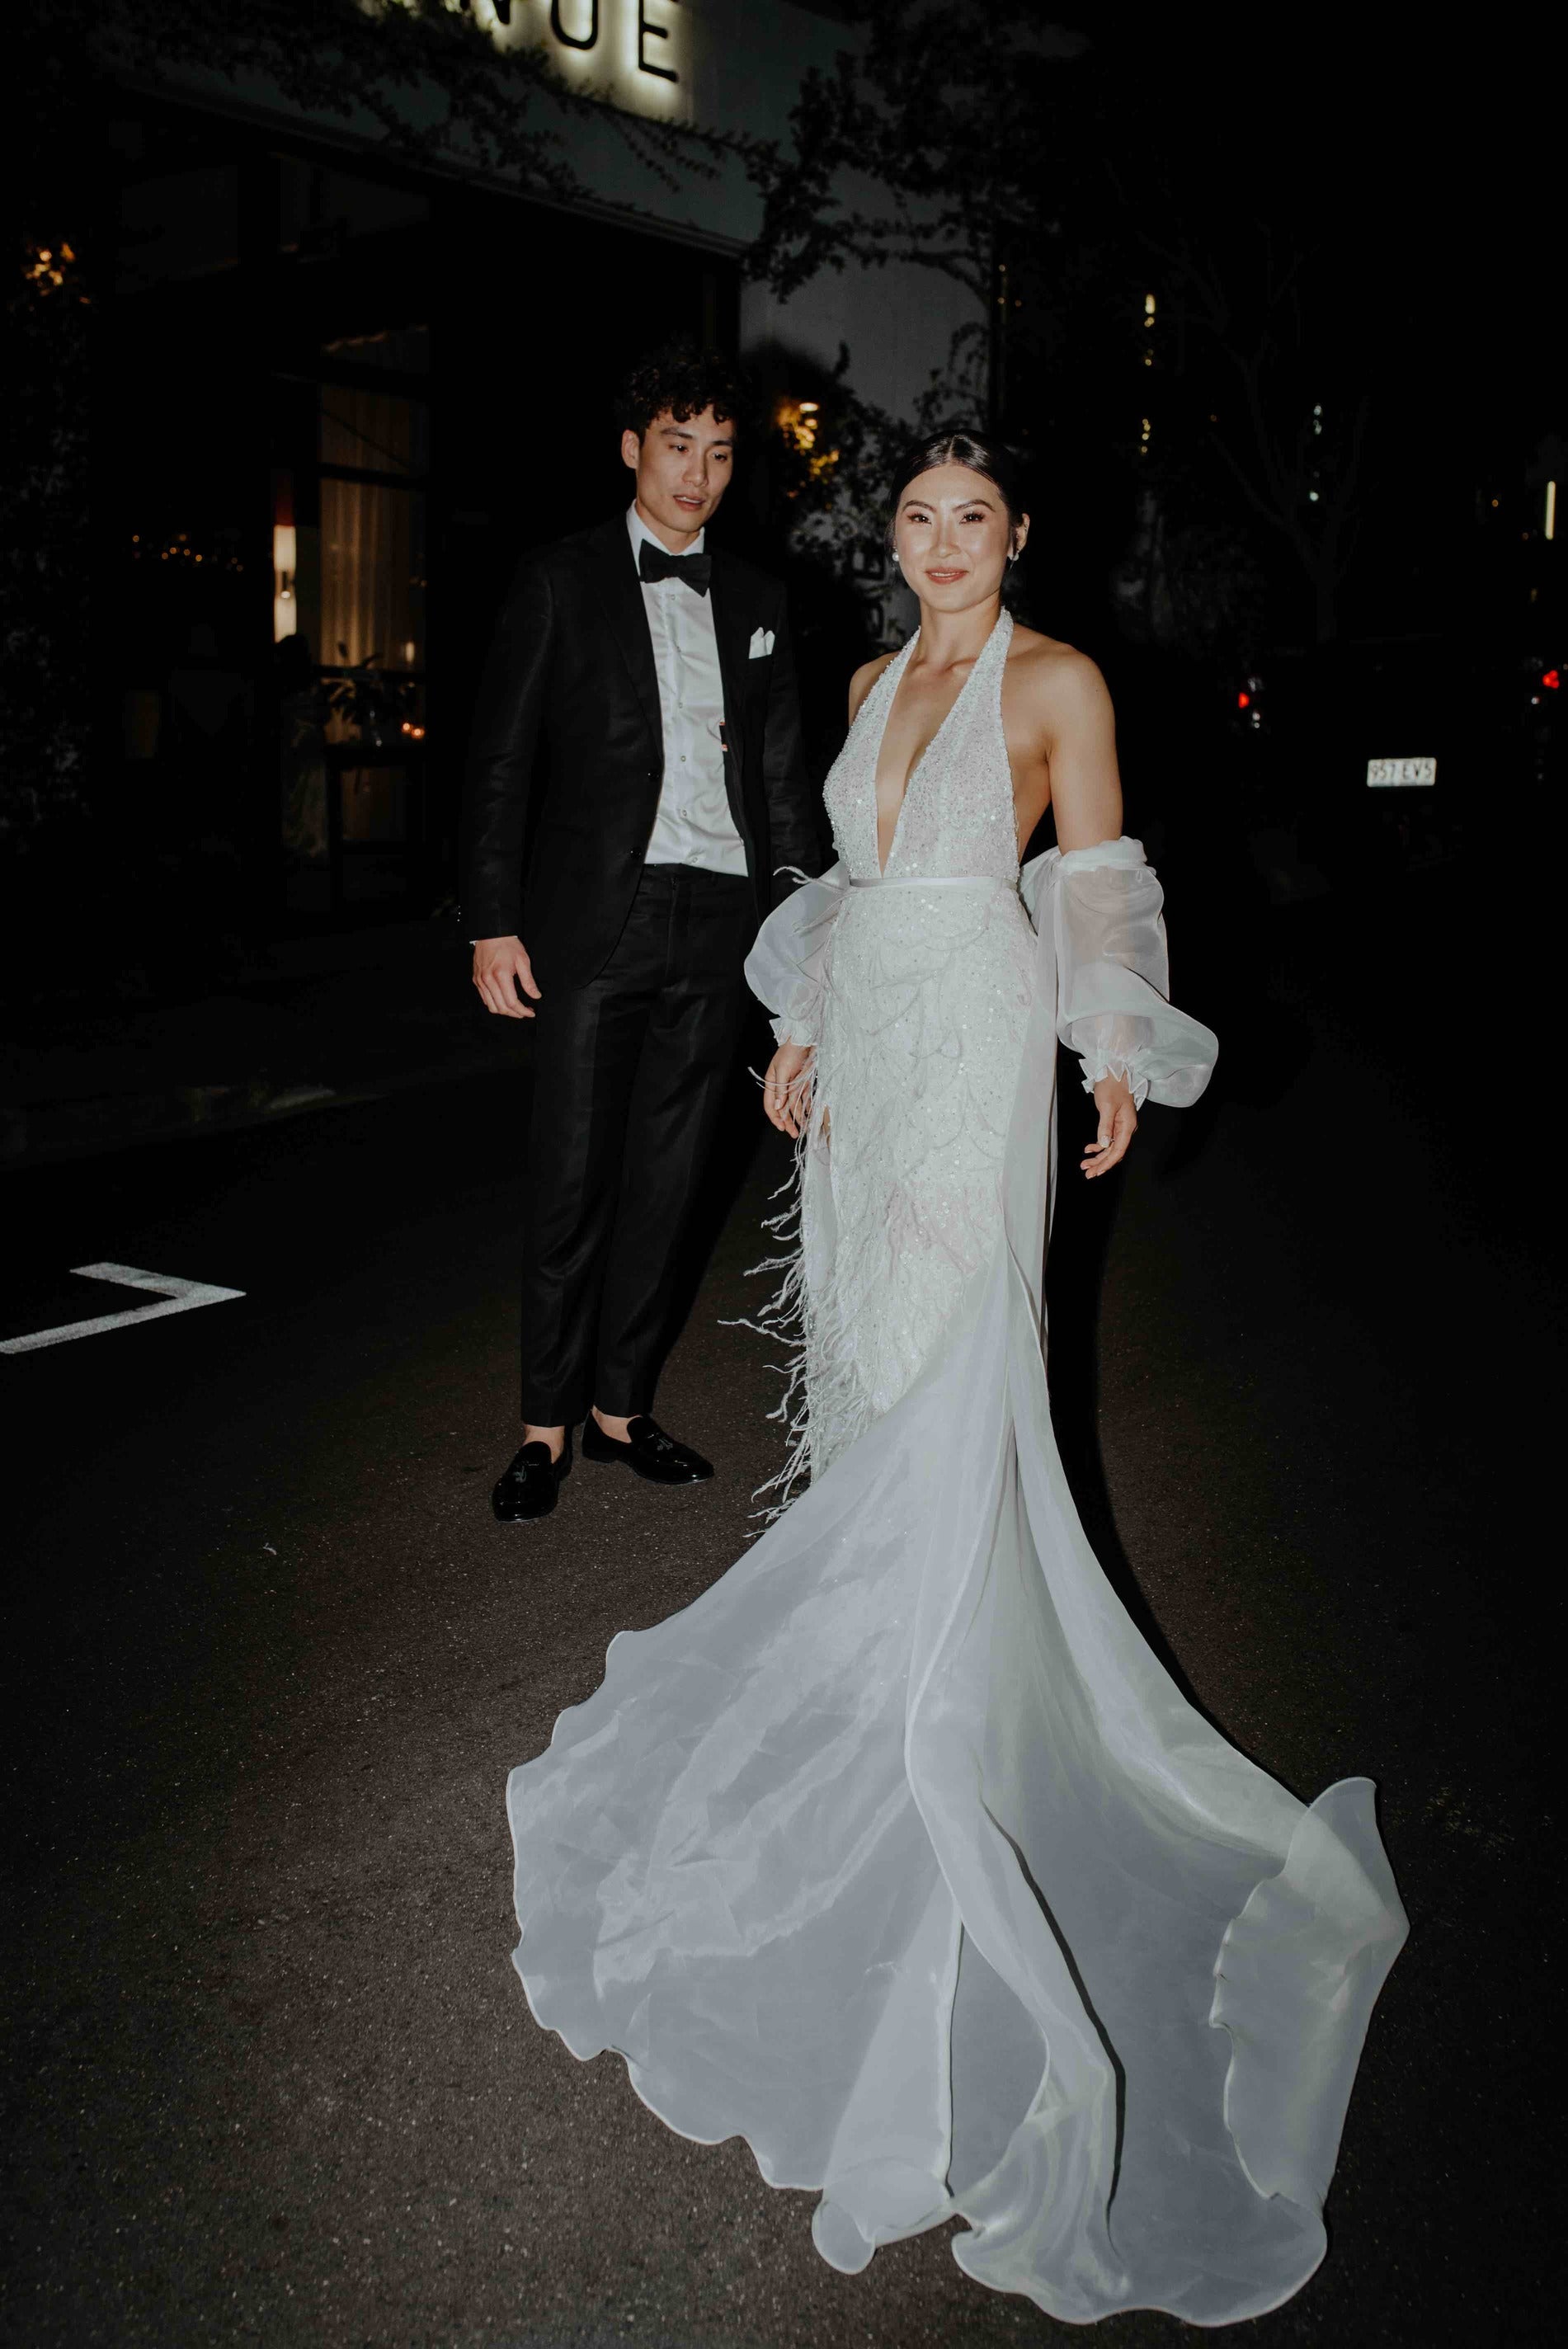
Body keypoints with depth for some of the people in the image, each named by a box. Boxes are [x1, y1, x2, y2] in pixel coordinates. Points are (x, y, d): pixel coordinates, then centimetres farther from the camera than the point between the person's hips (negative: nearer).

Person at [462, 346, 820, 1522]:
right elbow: (502, 762, -1)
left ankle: (622, 1403, 22)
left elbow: (782, 765, 16)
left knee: (667, 1179, 9)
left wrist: (798, 887, 2)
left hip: (716, 924, 4)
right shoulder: (560, 582, 2)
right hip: (594, 920, -4)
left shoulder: (757, 600, 14)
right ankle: (548, 1425, 12)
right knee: (572, 1180, -1)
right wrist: (493, 921, -8)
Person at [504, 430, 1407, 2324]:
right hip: (870, 1039, 7)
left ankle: (948, 1669, 4)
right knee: (866, 1318, 11)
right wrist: (805, 1033, 18)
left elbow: (1098, 886, -4)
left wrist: (1120, 1052, -11)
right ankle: (876, 1596, 25)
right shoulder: (875, 683, 15)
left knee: (953, 1338, -7)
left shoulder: (1058, 681, -3)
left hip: (977, 1045, -7)